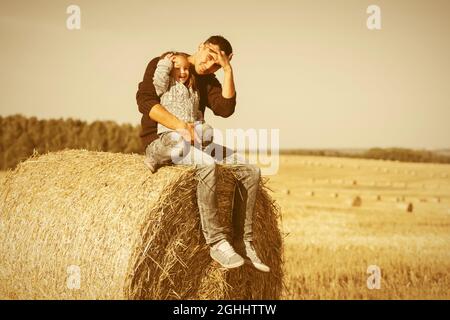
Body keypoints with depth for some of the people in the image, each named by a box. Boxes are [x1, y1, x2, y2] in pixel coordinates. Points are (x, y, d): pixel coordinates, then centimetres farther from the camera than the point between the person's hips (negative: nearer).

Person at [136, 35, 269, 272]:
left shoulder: (209, 81, 12)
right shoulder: (162, 64, -2)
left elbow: (225, 109, -7)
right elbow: (144, 100, -18)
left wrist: (228, 70, -8)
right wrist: (179, 125, -29)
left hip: (196, 141, 7)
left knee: (251, 170, -9)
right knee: (207, 164, -37)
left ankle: (244, 242, -7)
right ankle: (217, 242, -29)